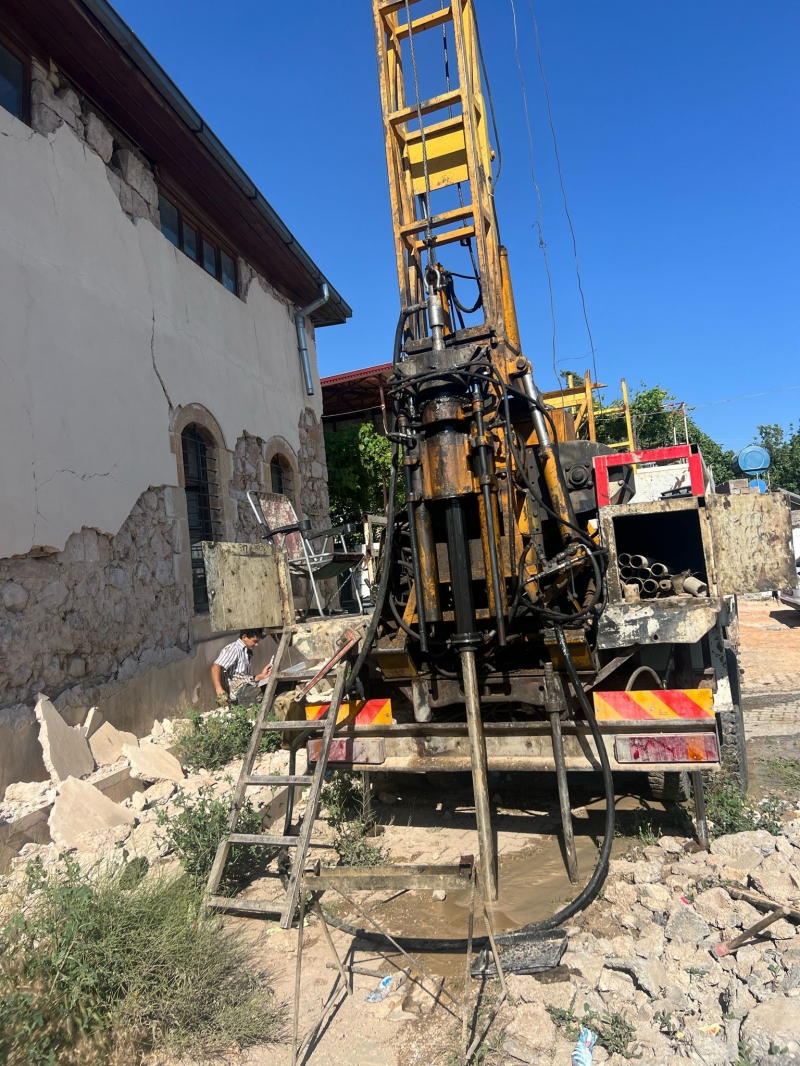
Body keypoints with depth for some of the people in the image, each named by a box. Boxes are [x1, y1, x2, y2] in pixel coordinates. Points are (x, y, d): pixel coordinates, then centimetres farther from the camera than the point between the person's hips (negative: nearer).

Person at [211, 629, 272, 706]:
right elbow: (215, 668, -17)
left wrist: (261, 675, 8)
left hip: (248, 689, 9)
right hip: (239, 690, -9)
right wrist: (219, 691, -30)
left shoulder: (248, 653, 25)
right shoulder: (233, 648, -2)